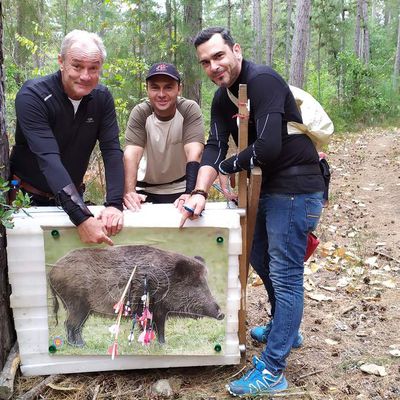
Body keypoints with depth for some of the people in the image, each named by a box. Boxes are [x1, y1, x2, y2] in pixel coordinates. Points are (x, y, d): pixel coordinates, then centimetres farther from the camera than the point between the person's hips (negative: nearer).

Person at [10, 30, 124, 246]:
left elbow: (112, 150, -14)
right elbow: (48, 159, -33)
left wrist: (114, 203, -30)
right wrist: (82, 218, -42)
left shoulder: (102, 97, -8)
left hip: (73, 195, 4)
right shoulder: (32, 96, -23)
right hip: (28, 196, -4)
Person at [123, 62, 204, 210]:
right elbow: (132, 153, -26)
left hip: (181, 188, -1)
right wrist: (129, 191, -43)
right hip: (146, 189, 1)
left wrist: (191, 193, -43)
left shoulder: (190, 109, -19)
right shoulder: (140, 113, -15)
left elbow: (194, 152, -30)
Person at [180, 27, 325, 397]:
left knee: (285, 275, -4)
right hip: (269, 188, 10)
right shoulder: (222, 98, 8)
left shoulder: (262, 81, -19)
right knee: (260, 259, 21)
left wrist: (227, 167, -12)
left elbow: (268, 147, -29)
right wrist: (200, 192, -18)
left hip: (296, 189, -10)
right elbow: (215, 146, -1)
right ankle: (285, 328, 42)